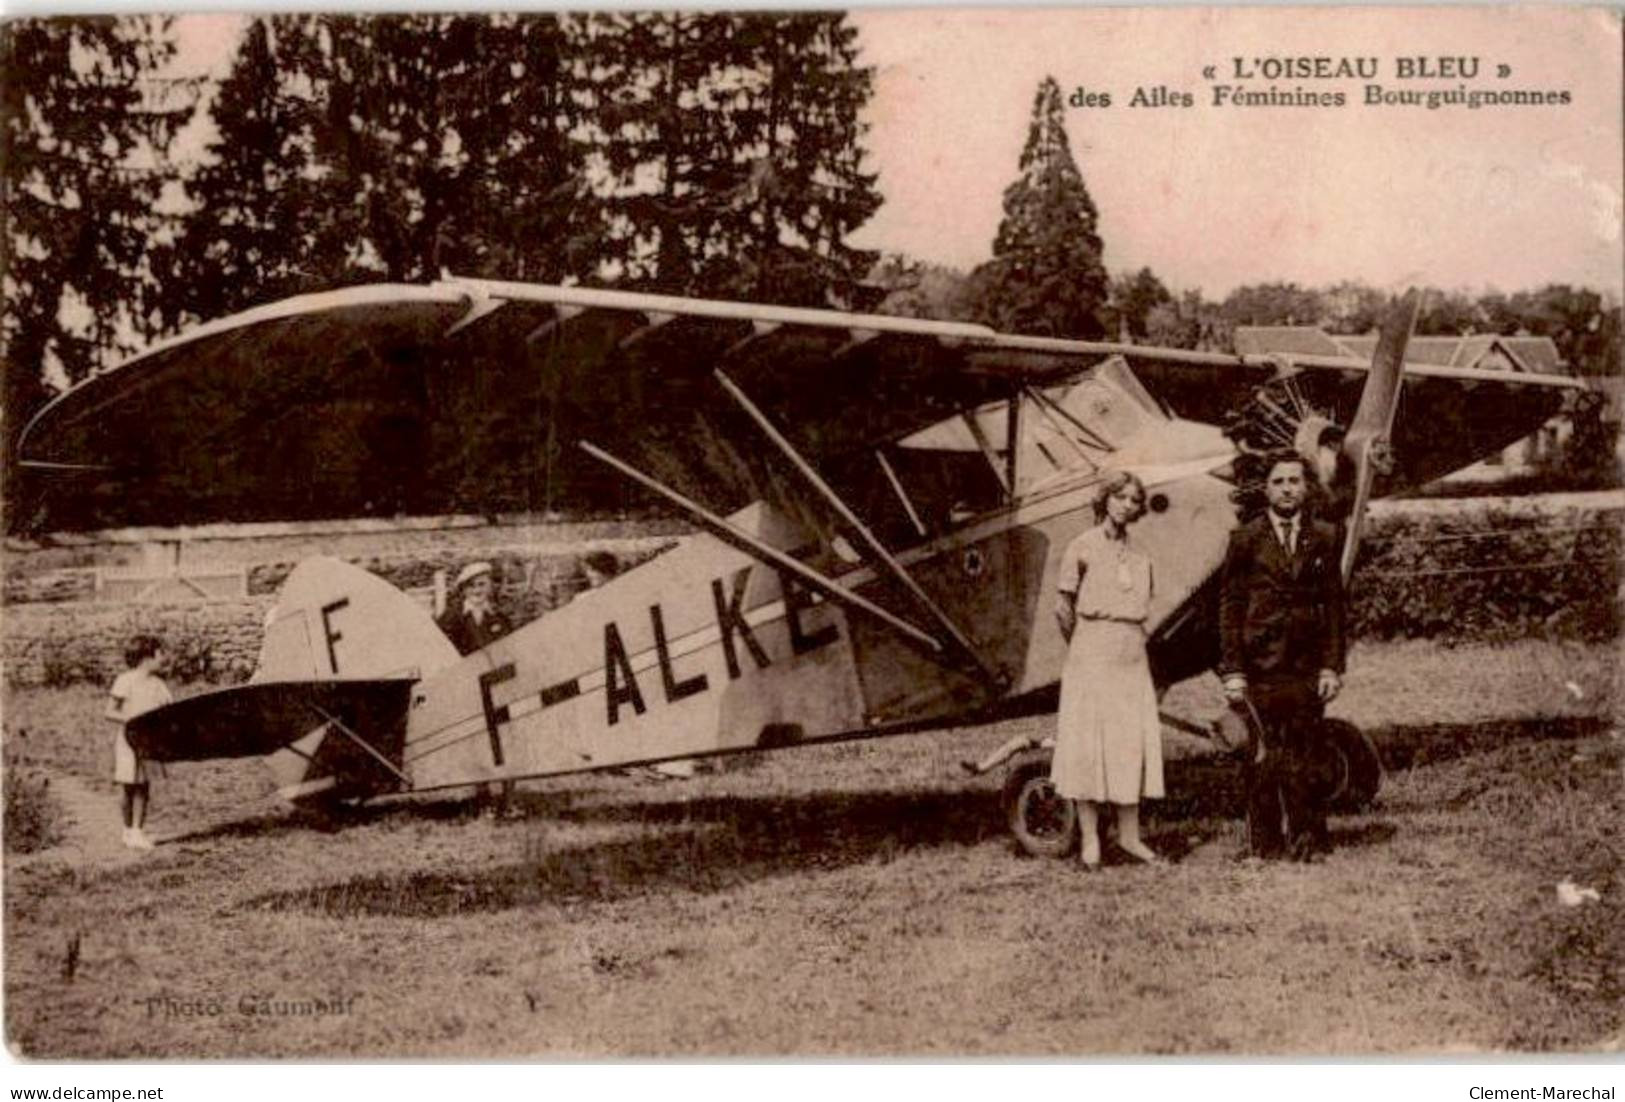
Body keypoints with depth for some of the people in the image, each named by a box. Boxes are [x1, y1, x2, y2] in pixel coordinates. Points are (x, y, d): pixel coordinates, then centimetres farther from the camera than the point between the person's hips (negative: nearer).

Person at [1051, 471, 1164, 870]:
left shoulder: (1140, 558, 12)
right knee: (1088, 741, -3)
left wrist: (1133, 641, 10)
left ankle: (1129, 834, 11)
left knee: (1133, 742, 4)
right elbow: (1064, 610, 1)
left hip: (1132, 657, 5)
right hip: (1091, 654, -5)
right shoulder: (1082, 548, -2)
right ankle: (1090, 838, 1)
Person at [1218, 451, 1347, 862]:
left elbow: (1335, 606, 10)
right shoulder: (1245, 539, 4)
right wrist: (1232, 670, -4)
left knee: (1303, 756, 1)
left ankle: (1306, 840, 10)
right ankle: (1264, 842, 7)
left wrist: (1332, 666, 2)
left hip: (1307, 667, 1)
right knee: (1262, 757, -1)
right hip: (1259, 665, -1)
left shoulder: (1323, 539, 9)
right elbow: (1230, 607, 3)